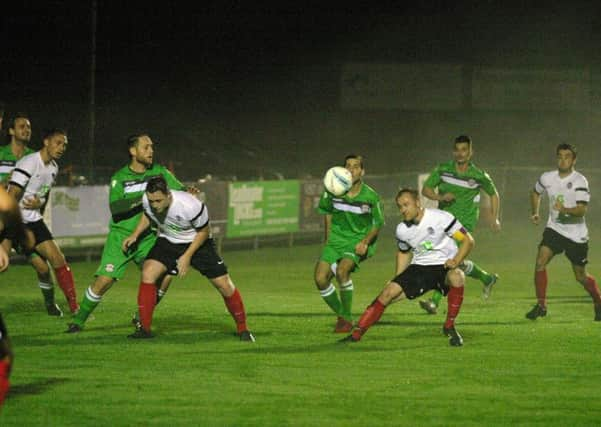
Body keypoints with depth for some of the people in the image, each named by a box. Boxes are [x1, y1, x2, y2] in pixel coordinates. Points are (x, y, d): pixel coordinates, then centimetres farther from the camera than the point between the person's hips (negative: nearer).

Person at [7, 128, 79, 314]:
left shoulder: (53, 167, 9)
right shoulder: (28, 163, -18)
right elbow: (12, 196, -22)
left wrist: (39, 203, -4)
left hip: (32, 220, 7)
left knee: (58, 260, 2)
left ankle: (74, 308, 8)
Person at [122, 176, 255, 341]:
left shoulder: (190, 206, -36)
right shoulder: (147, 200, -23)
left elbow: (204, 231, -17)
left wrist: (187, 256, -19)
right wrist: (135, 235, -7)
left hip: (198, 242, -3)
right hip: (167, 241, 3)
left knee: (224, 284, -6)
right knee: (148, 273, -20)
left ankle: (242, 328, 16)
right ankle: (144, 329, -12)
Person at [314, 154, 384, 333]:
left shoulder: (370, 197, -12)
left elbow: (378, 223, 1)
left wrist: (366, 241, -14)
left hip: (358, 242, -4)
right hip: (336, 240, 4)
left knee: (342, 270, -31)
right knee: (321, 279, -13)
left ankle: (347, 318, -13)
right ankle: (341, 315, 12)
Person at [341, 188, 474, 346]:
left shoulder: (440, 218, -16)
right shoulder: (402, 230, 1)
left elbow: (468, 240, -12)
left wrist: (456, 261, -27)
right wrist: (398, 279, 11)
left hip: (444, 266, -4)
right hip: (419, 267, 4)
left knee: (457, 277, -38)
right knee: (389, 291, -14)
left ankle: (449, 327, -20)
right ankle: (356, 334, -9)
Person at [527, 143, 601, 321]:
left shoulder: (580, 181, -17)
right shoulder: (547, 178, -2)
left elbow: (582, 210, -27)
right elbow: (535, 192, 22)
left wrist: (565, 209, -44)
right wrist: (535, 213, 10)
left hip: (576, 234, -3)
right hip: (554, 229, 3)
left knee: (581, 276, 6)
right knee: (540, 262, -18)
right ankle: (541, 305, -7)